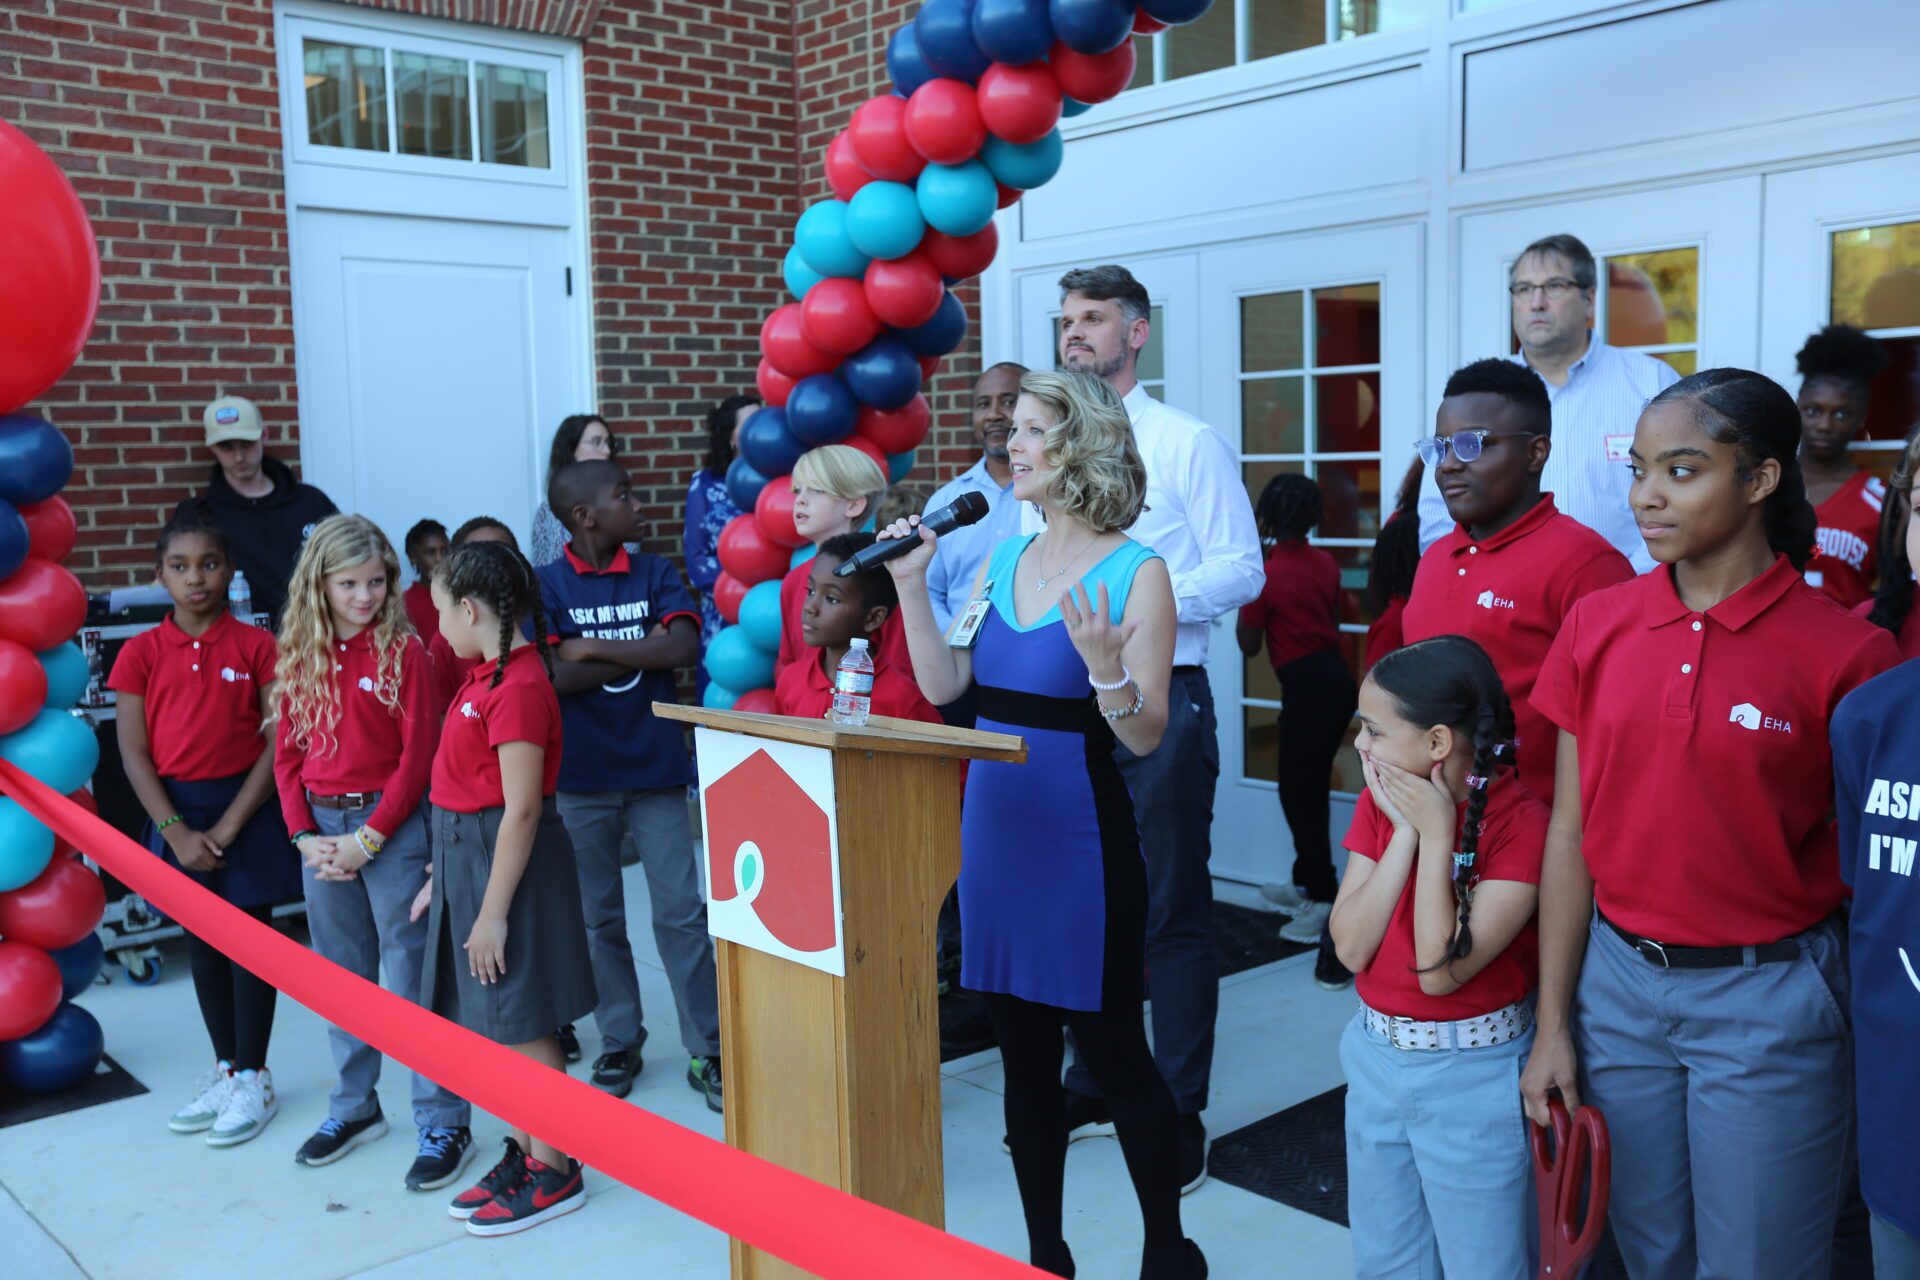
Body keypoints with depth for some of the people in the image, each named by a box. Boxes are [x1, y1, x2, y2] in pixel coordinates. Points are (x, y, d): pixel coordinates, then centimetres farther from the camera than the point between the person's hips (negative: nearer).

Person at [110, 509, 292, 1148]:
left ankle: (253, 1078, 15)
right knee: (202, 943, 13)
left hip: (246, 807, -3)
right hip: (176, 811, 3)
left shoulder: (256, 646, -5)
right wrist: (177, 831, -10)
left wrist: (228, 827, -13)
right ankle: (225, 1067, 27)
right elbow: (134, 752, -1)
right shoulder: (142, 653, 1)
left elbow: (278, 743, -8)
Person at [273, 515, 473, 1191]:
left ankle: (443, 1122, 7)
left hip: (392, 824, -5)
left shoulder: (404, 650, -7)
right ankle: (354, 1105, 31)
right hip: (322, 827, 5)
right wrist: (305, 835, -3)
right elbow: (287, 754, 8)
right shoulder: (298, 656, 6)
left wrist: (369, 838, -12)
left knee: (411, 975, -2)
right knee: (341, 975, 15)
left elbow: (417, 754, -10)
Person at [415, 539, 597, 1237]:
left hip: (506, 864, -10)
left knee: (522, 1027, 2)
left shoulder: (518, 688, -20)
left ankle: (554, 1174, 16)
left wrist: (492, 911, -20)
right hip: (466, 856, 10)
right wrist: (442, 875, 16)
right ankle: (523, 1153, 31)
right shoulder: (489, 677, 9)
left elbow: (520, 809, -22)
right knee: (492, 1025, 18)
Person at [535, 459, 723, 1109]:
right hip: (581, 779, 0)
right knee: (600, 919, 12)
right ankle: (619, 1044, 27)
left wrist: (592, 647, -14)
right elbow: (553, 676, -15)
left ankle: (706, 1050, 12)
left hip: (656, 769, 0)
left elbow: (684, 647, -13)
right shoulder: (546, 586, -2)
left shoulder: (655, 573, 2)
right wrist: (643, 653, -13)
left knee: (682, 914, 1)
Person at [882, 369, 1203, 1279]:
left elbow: (1146, 737, -12)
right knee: (1022, 1052, 15)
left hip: (1081, 836, -6)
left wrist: (1103, 664, -29)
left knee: (1112, 1049, 5)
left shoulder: (1135, 572, -10)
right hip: (994, 826, 6)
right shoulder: (1001, 561, 9)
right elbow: (941, 685, 5)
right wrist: (910, 583, 1)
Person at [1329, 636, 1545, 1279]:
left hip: (1474, 1078, -5)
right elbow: (1351, 948, -12)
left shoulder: (1521, 821, -19)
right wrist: (1405, 832, -17)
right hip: (1375, 1061, 6)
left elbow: (1441, 970, -24)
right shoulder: (1379, 802, -3)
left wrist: (1436, 831, -24)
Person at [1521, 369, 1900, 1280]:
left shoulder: (1846, 653, -11)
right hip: (1617, 982, 3)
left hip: (1767, 1001, -3)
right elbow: (1569, 834, 2)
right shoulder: (1598, 624, -1)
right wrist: (1552, 1025, 2)